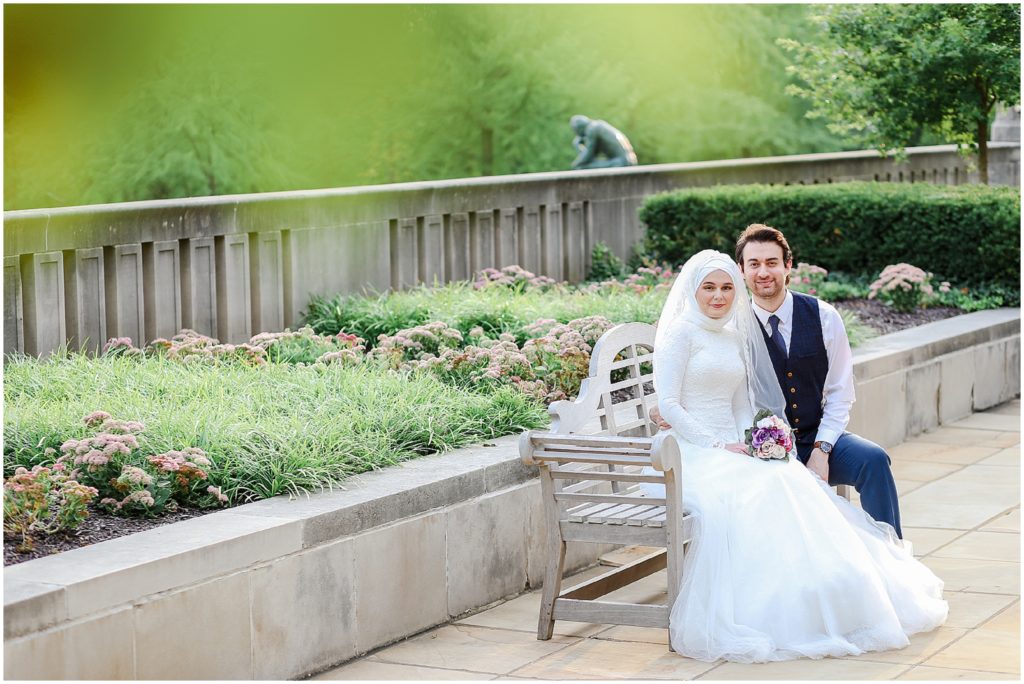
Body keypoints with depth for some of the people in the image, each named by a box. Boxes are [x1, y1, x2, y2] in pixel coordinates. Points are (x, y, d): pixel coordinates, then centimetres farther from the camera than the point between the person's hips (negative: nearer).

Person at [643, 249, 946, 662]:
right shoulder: (680, 333, -4)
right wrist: (718, 446, -17)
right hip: (691, 453, -6)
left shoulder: (737, 337, 18)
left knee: (792, 483, -21)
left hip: (732, 449, 6)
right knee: (750, 494, -34)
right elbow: (668, 405, -10)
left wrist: (748, 443, -2)